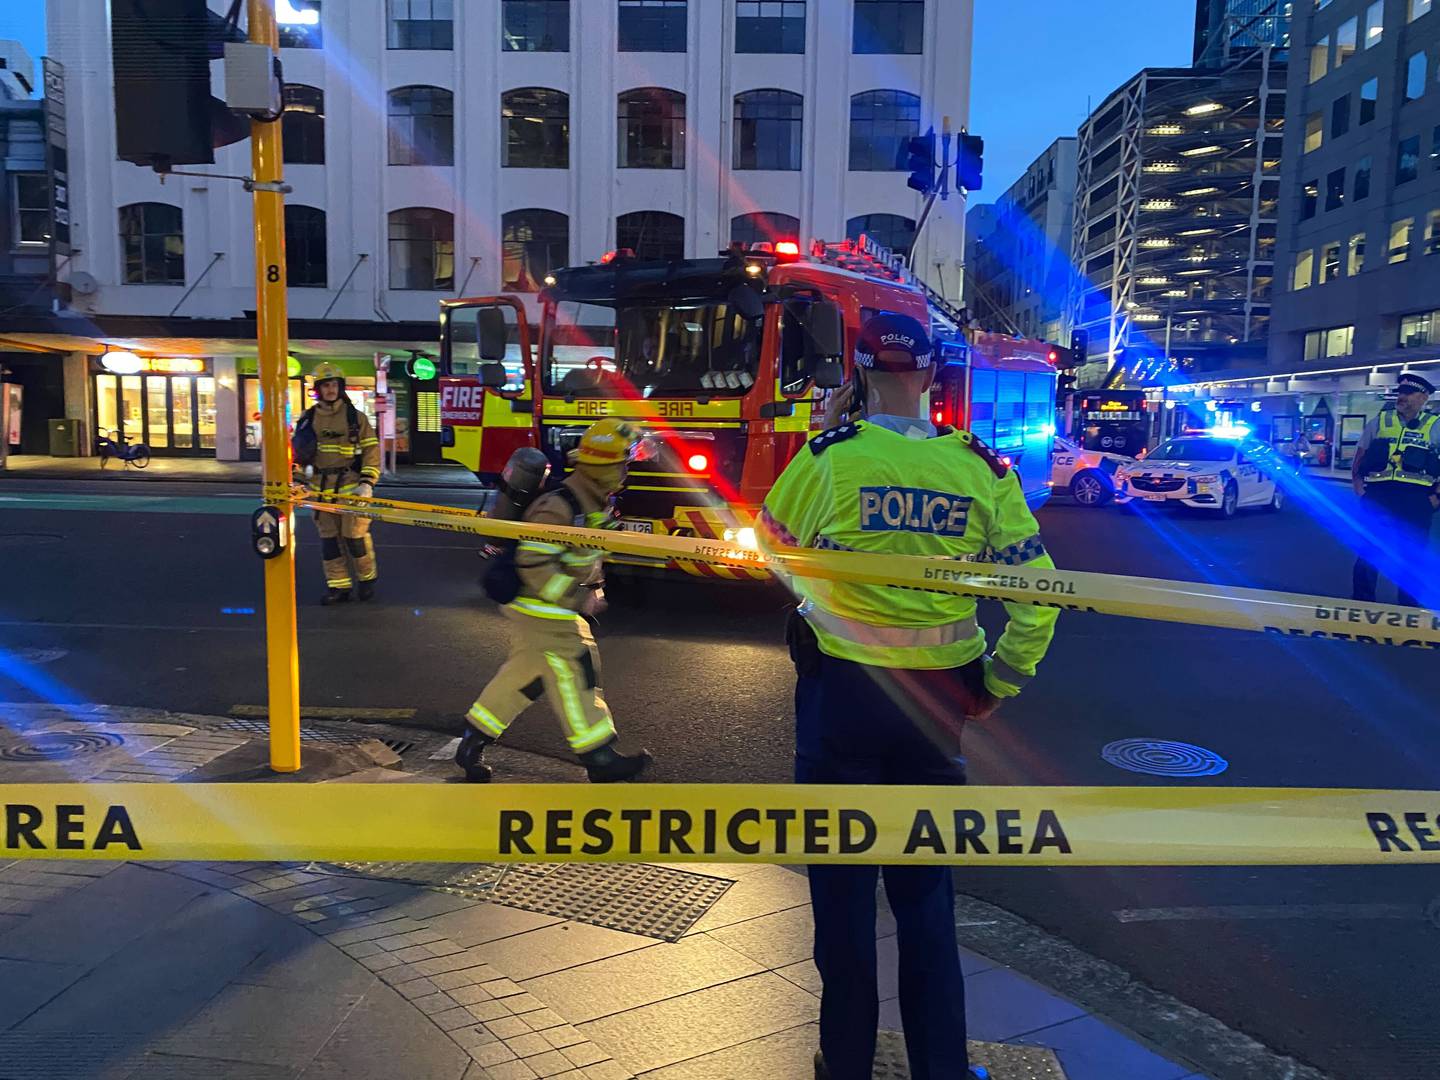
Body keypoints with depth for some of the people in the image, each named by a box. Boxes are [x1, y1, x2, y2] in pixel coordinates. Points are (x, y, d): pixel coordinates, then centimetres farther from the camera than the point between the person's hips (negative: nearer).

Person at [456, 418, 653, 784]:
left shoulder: (596, 504, 5)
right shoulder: (559, 507, -26)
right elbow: (533, 563, -28)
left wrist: (591, 588, 13)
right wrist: (578, 599, -25)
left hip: (560, 609, 10)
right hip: (541, 612, -10)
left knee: (522, 677, 15)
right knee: (574, 679, -2)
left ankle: (472, 744, 26)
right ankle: (600, 759, 9)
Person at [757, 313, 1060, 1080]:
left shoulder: (831, 457, -12)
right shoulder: (981, 469, -4)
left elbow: (773, 539, 5)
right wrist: (997, 685, 8)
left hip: (841, 693, -2)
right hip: (938, 701, 3)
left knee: (843, 886, 13)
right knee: (924, 890, 18)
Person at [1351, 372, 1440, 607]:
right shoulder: (1379, 422, 10)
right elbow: (1359, 457, 15)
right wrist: (1357, 483, 4)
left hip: (1416, 499, -1)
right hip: (1377, 496, 1)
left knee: (1411, 556, 8)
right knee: (1368, 552, 4)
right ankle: (1361, 603, 16)